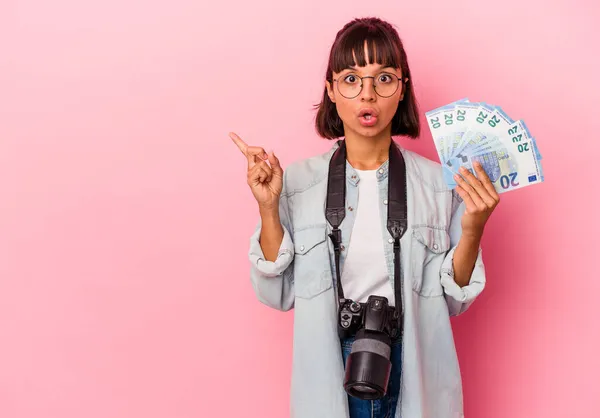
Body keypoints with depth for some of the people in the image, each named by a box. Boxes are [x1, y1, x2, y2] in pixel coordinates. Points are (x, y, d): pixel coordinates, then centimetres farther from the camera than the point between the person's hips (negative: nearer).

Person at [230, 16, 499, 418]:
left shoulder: (440, 183, -6)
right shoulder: (297, 181, -6)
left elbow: (453, 299, -2)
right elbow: (279, 294, -5)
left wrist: (472, 230, -17)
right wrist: (268, 209, -15)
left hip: (414, 378, 0)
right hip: (330, 375, 0)